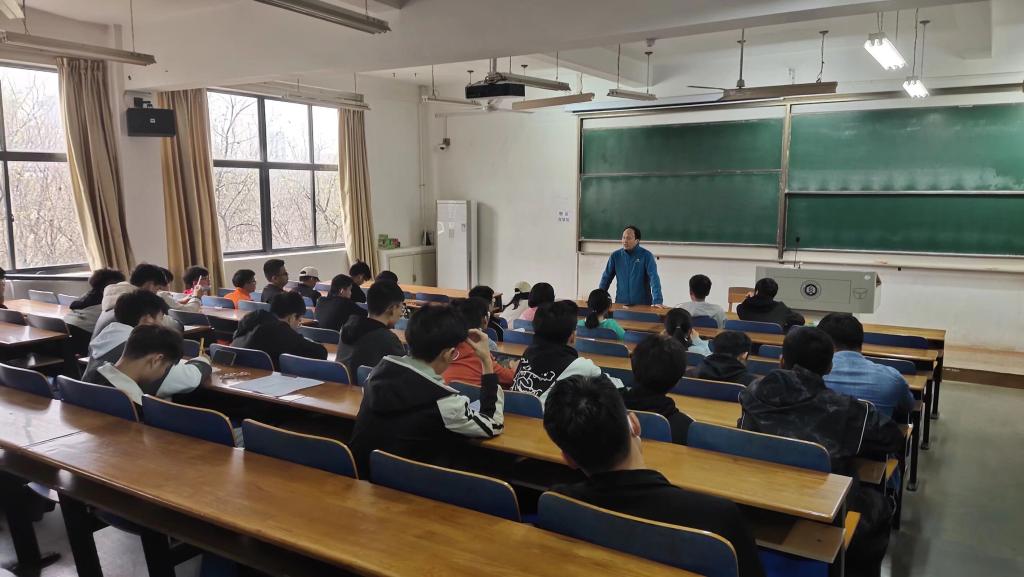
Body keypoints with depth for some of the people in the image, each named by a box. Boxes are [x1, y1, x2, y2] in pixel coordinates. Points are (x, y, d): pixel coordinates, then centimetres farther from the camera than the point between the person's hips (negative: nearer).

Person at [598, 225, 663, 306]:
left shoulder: (646, 255, -7)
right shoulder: (615, 256, 3)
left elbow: (654, 278, -14)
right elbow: (606, 278, 7)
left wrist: (657, 301, -23)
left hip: (642, 305, -2)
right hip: (620, 303, 2)